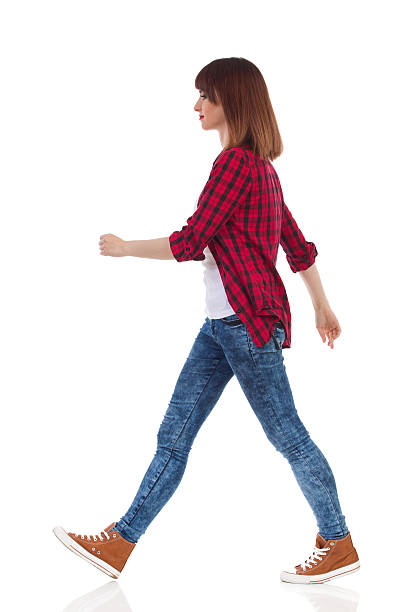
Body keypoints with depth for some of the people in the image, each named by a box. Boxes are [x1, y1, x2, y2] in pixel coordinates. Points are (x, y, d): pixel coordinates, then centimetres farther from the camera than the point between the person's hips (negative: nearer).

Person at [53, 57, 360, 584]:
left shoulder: (236, 161, -14)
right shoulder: (261, 166, 16)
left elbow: (190, 242, -15)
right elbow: (298, 245, 19)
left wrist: (123, 248, -2)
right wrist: (321, 307, 26)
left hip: (248, 321, -10)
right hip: (220, 323, 10)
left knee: (286, 435, 1)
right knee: (173, 435, 8)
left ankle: (339, 545, 16)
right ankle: (118, 544, 13)